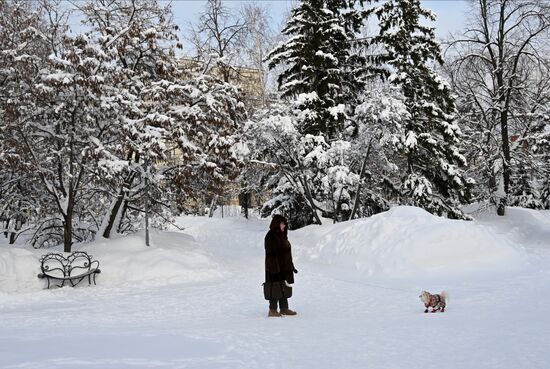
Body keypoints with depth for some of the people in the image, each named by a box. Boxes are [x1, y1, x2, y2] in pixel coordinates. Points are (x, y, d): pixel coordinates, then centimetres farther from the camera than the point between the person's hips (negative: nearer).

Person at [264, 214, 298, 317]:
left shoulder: (282, 235, 13)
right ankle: (272, 310, 6)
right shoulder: (270, 236, -15)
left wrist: (291, 266, 20)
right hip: (275, 268, -9)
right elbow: (271, 253, -20)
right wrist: (275, 268, -24)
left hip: (284, 267, 9)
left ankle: (284, 308, 23)